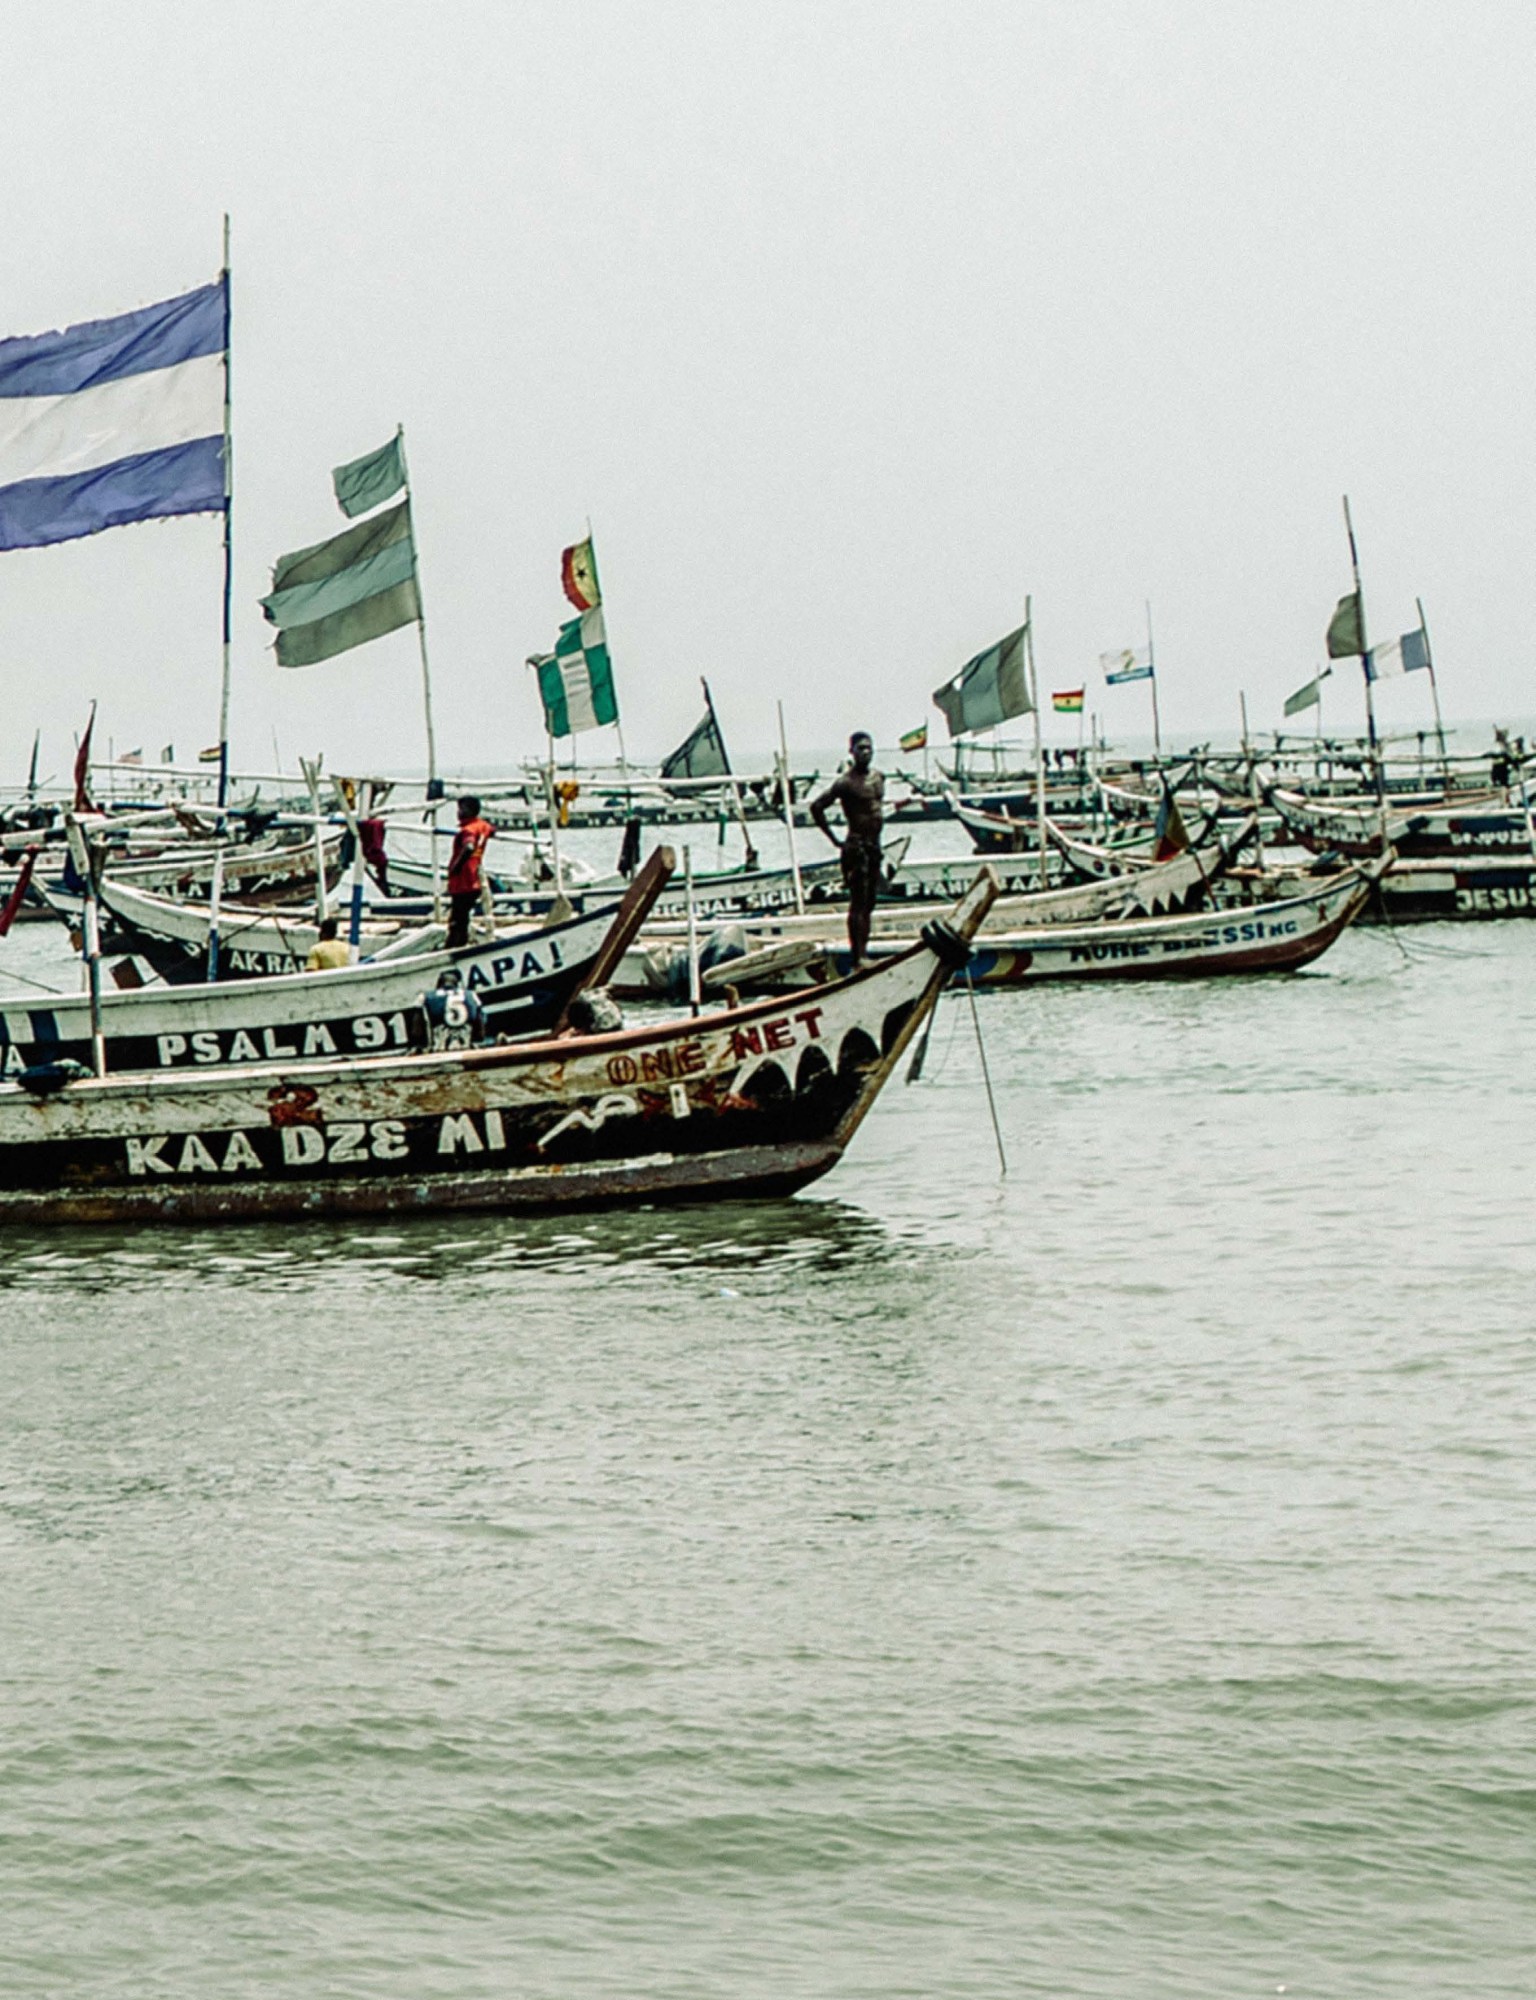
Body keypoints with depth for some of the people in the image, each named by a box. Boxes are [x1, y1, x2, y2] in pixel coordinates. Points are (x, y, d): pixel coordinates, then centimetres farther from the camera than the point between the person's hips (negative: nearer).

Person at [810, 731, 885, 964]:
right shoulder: (845, 782, -13)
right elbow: (816, 807, -16)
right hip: (856, 846, -8)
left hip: (874, 846, 8)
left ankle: (864, 952, 17)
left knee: (869, 903, 11)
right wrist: (834, 839, -13)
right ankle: (857, 957, -8)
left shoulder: (877, 778, 10)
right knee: (858, 902, -8)